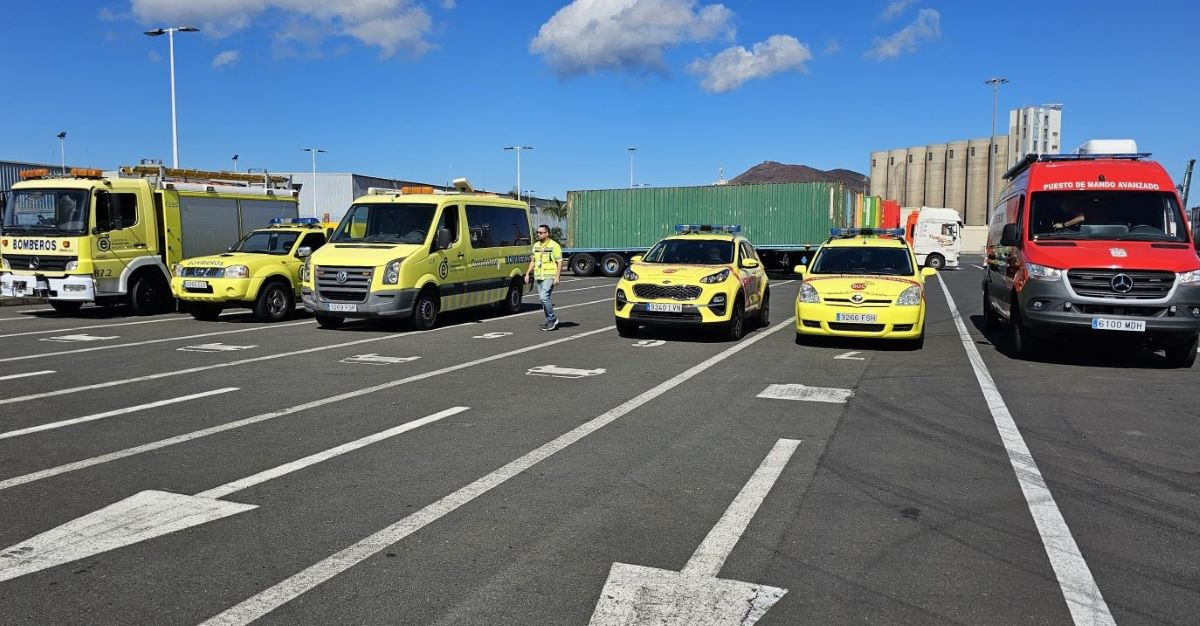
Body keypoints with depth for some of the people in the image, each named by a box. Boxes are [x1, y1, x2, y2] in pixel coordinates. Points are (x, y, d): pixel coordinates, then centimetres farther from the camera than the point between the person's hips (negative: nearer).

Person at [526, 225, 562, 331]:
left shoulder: (554, 246, -6)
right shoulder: (536, 245, 14)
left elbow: (560, 262, -8)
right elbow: (533, 261, 22)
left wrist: (557, 277, -15)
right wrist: (528, 273, 12)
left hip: (549, 276, -7)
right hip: (538, 276, 7)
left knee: (544, 297, -19)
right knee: (544, 298, 7)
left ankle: (552, 319, -7)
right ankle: (549, 321, 15)